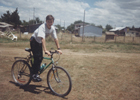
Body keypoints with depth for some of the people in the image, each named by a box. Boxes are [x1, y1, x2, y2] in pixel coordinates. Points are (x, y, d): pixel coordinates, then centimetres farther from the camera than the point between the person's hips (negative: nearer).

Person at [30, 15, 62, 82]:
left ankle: (36, 72, 17)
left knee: (40, 58, 2)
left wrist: (58, 48, -17)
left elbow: (55, 38, -9)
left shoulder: (52, 28, -10)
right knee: (37, 58, -15)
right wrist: (45, 50, -50)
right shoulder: (42, 27, -31)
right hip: (34, 41, -7)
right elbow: (42, 39, -41)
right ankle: (34, 75, -5)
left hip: (39, 42, 7)